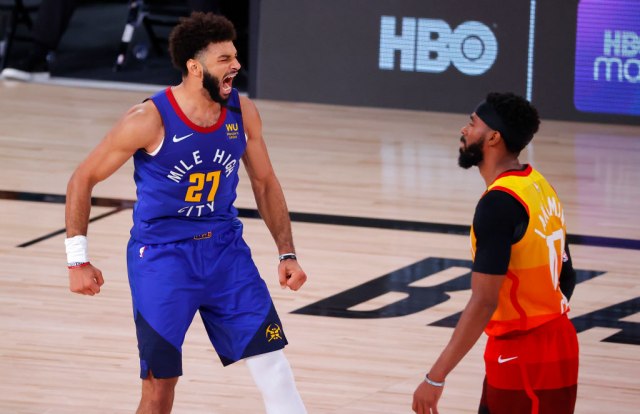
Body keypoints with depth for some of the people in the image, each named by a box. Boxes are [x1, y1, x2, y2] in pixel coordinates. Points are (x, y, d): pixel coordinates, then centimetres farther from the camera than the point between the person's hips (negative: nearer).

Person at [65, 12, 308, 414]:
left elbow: (265, 183, 11)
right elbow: (83, 179, -7)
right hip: (161, 255, -4)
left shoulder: (243, 112, -5)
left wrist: (288, 254, 5)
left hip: (225, 248, 4)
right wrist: (78, 260, -9)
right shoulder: (149, 120, -18)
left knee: (271, 357, -3)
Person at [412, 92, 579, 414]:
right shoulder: (539, 187, 8)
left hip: (524, 357, -9)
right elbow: (566, 276, 15)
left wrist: (435, 378, -22)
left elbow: (483, 302, -24)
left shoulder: (499, 203, -20)